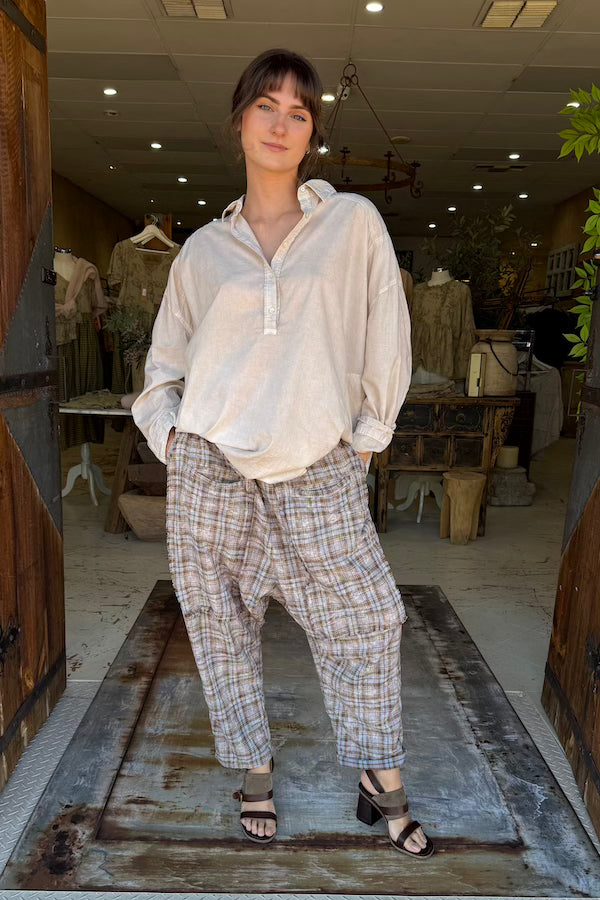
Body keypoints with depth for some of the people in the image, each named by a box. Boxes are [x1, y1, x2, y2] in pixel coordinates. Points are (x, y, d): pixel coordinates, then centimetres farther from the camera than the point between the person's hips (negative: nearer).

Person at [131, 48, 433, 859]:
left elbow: (385, 342, 4)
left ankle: (382, 784, 25)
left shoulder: (354, 222, 4)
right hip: (210, 461, 2)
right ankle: (254, 775, 30)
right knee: (221, 623, 8)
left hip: (320, 470, -1)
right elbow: (165, 359, 15)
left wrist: (365, 437, 3)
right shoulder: (204, 248, 8)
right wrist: (170, 436, 3)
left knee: (368, 617, 2)